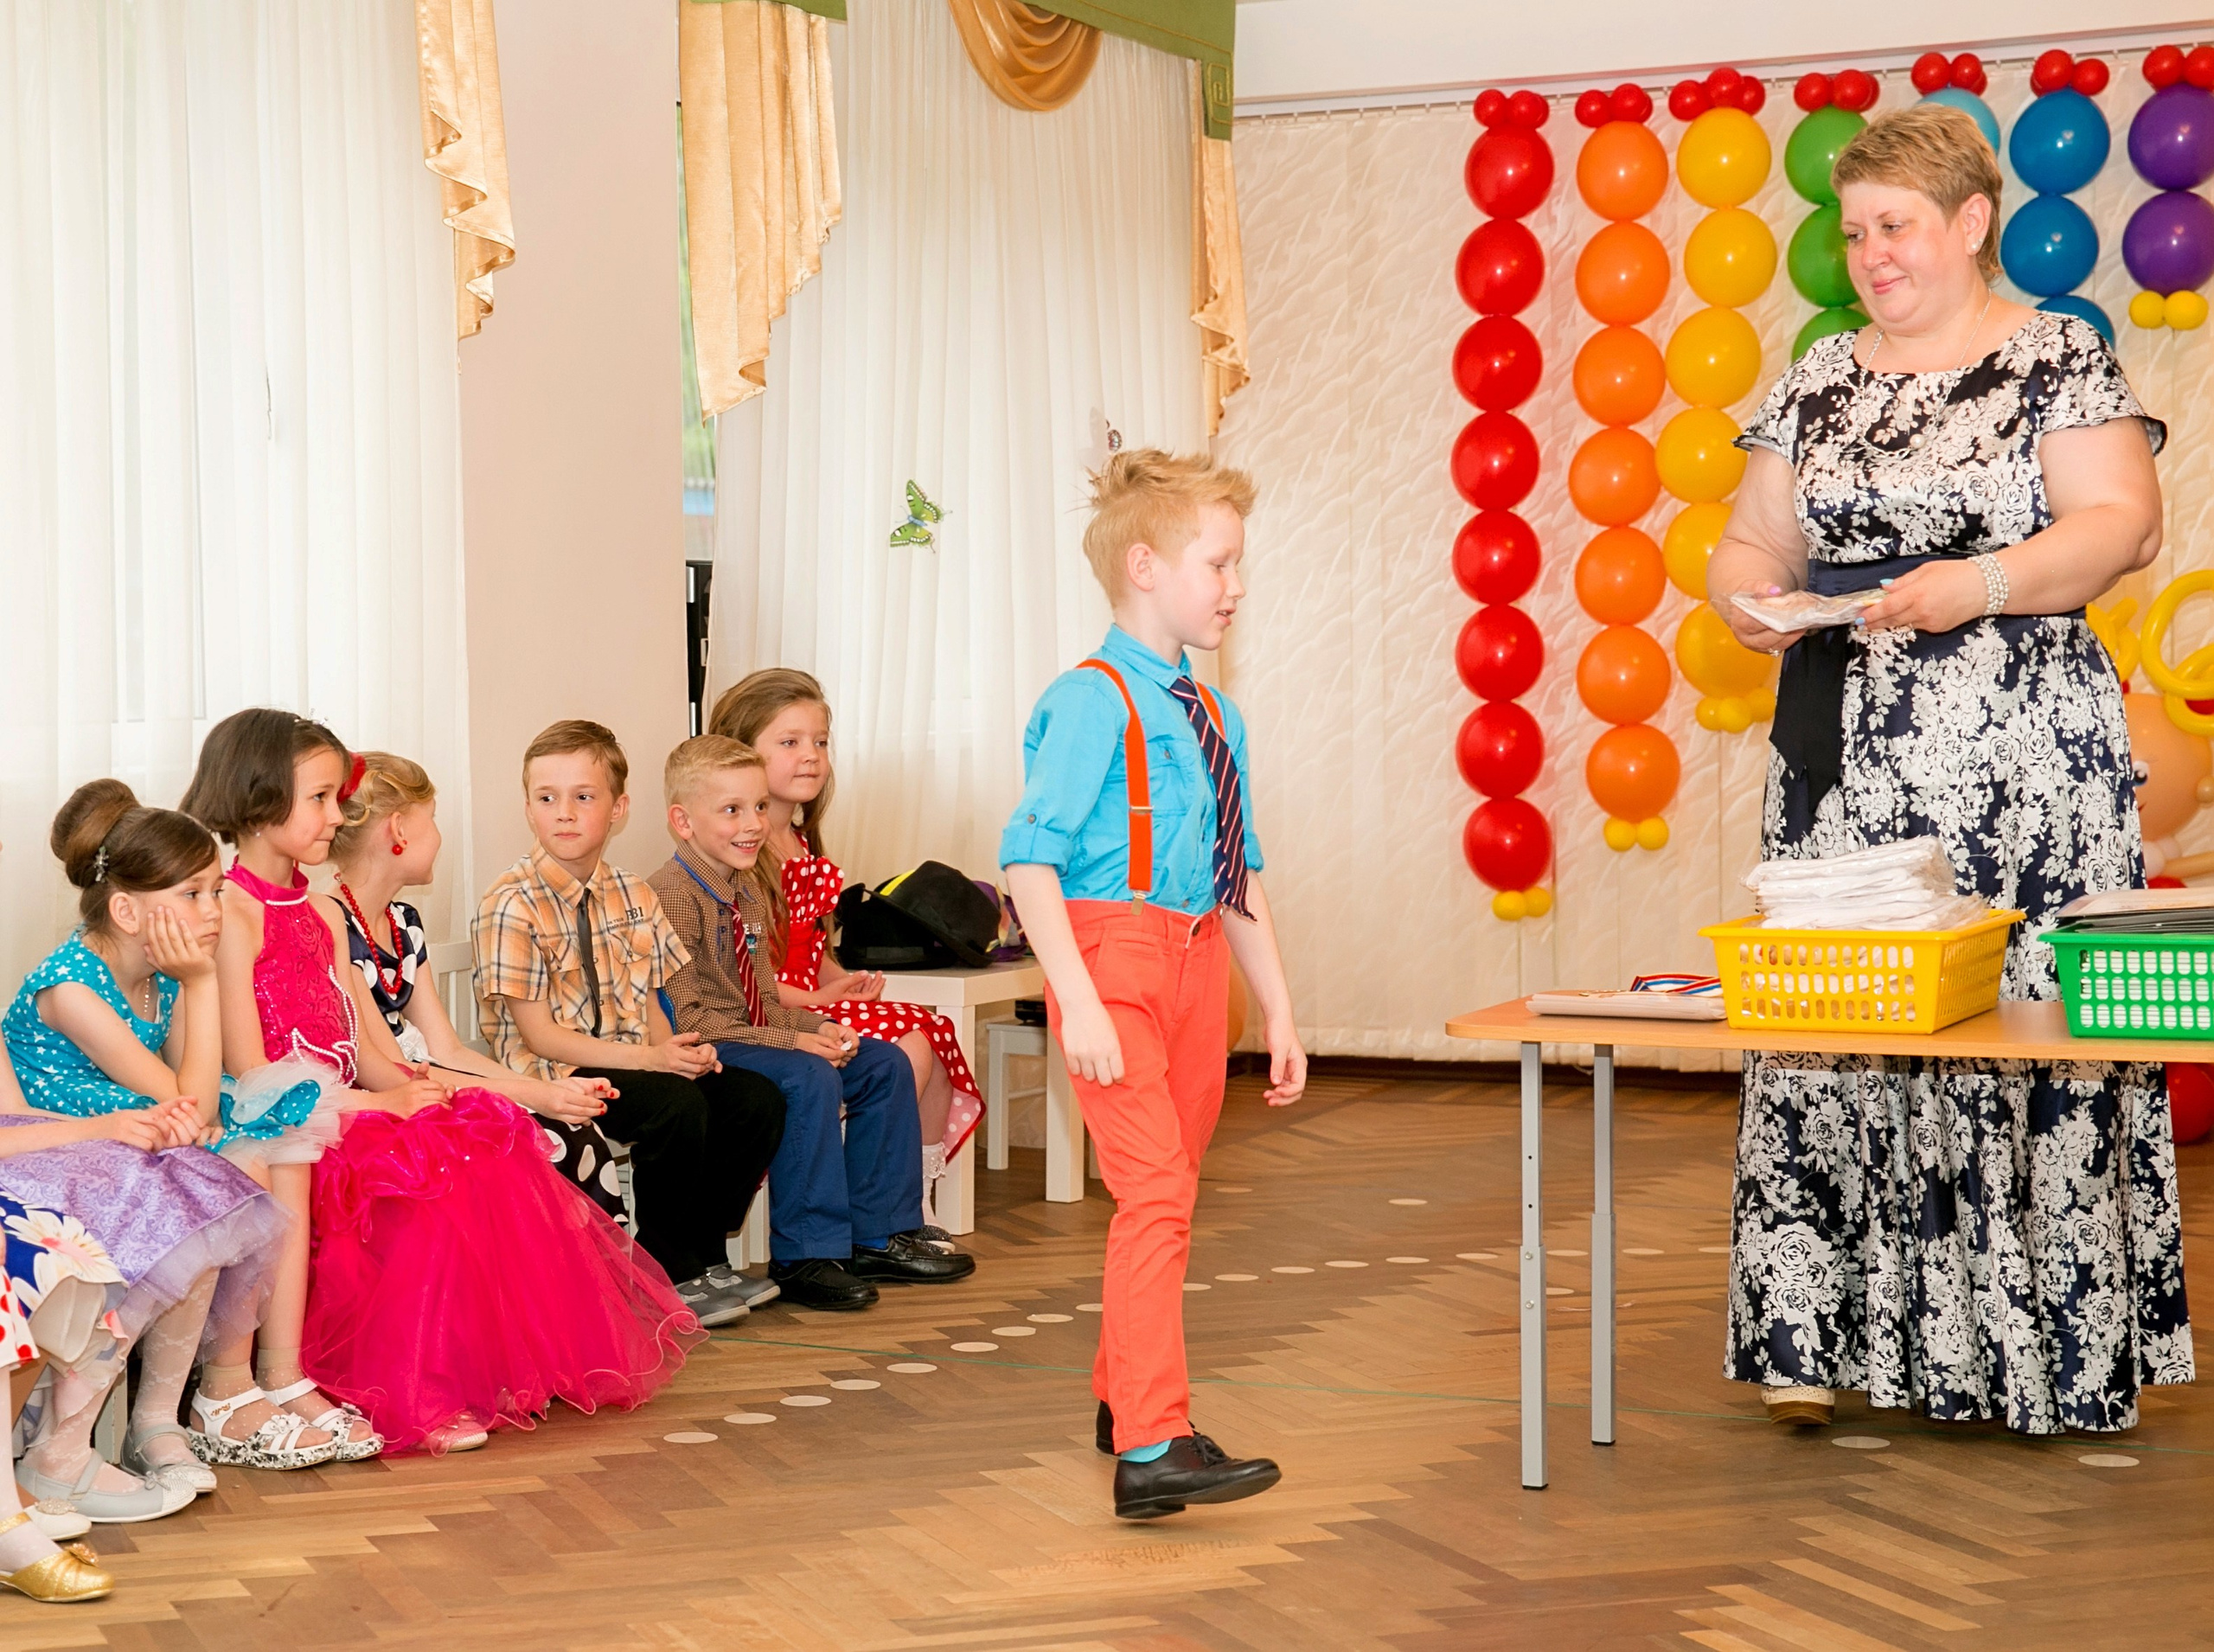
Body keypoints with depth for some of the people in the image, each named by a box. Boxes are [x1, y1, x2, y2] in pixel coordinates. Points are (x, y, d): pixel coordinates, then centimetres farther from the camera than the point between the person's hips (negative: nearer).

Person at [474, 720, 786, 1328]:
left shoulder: (632, 896, 11)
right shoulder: (513, 906, -11)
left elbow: (647, 1005, 14)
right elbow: (539, 1035, -14)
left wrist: (679, 1049, -11)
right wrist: (648, 1058, -22)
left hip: (632, 1061, 7)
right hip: (550, 1075, -7)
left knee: (757, 1099, -10)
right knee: (677, 1107, -30)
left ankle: (704, 1258, 3)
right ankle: (670, 1276, -13)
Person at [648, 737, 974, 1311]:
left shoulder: (747, 892, 15)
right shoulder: (672, 896, -17)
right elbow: (685, 1017, -22)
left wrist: (817, 1027, -2)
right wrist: (789, 1041, -23)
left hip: (751, 1035, 10)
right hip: (698, 1052, -10)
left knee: (885, 1066, 4)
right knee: (810, 1078, -31)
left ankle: (879, 1236, 10)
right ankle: (804, 1258, -23)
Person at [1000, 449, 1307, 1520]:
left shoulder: (1215, 715, 12)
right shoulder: (1092, 704, -12)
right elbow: (1031, 859, -17)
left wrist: (1277, 1008, 19)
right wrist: (1078, 1002, -24)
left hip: (1196, 962, 8)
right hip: (1115, 956, -8)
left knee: (1169, 1192, 17)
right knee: (1154, 1191, -16)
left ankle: (1123, 1396, 35)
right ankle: (1151, 1451, -19)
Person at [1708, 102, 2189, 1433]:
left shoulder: (2059, 359, 1)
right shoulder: (1819, 380, 17)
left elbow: (2120, 523, -9)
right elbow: (1756, 538, 19)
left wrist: (1979, 585, -22)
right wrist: (1747, 592, -3)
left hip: (2018, 751, -4)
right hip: (1844, 756, 5)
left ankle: (2052, 1345, 0)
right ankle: (1824, 1333, 2)